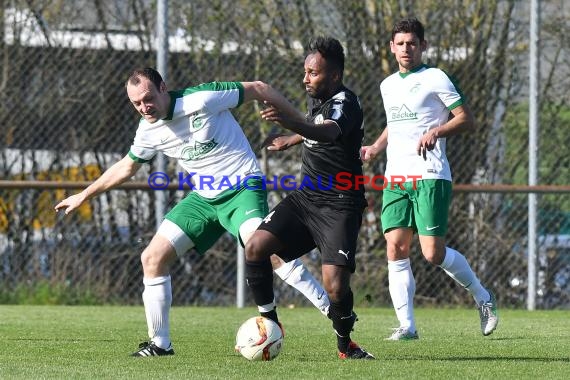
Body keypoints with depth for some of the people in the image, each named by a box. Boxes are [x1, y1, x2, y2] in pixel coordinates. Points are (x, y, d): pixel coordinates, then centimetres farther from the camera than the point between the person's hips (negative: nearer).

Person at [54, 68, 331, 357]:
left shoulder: (202, 99, -20)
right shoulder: (148, 130, 1)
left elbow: (257, 89, -10)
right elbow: (127, 167, 22)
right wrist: (85, 195, 28)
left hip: (243, 187, -7)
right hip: (203, 198, 7)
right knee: (153, 257, -1)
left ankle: (334, 312, -33)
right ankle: (160, 344, 11)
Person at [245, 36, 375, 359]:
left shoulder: (345, 102, -19)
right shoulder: (318, 99, 6)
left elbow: (328, 132, -43)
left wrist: (292, 124, -61)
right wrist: (291, 140, 46)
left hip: (339, 207, -8)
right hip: (305, 197, 8)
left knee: (335, 285, -20)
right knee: (256, 247, -11)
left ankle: (345, 344, 7)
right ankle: (270, 324, 4)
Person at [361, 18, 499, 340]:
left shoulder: (435, 78, -2)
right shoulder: (388, 86, 18)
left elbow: (467, 120, -4)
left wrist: (437, 132, -20)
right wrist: (376, 148, 16)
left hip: (430, 176, -6)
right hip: (396, 178, 6)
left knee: (433, 252, -11)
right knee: (396, 249, -7)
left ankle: (483, 297, 13)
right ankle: (407, 326, -4)